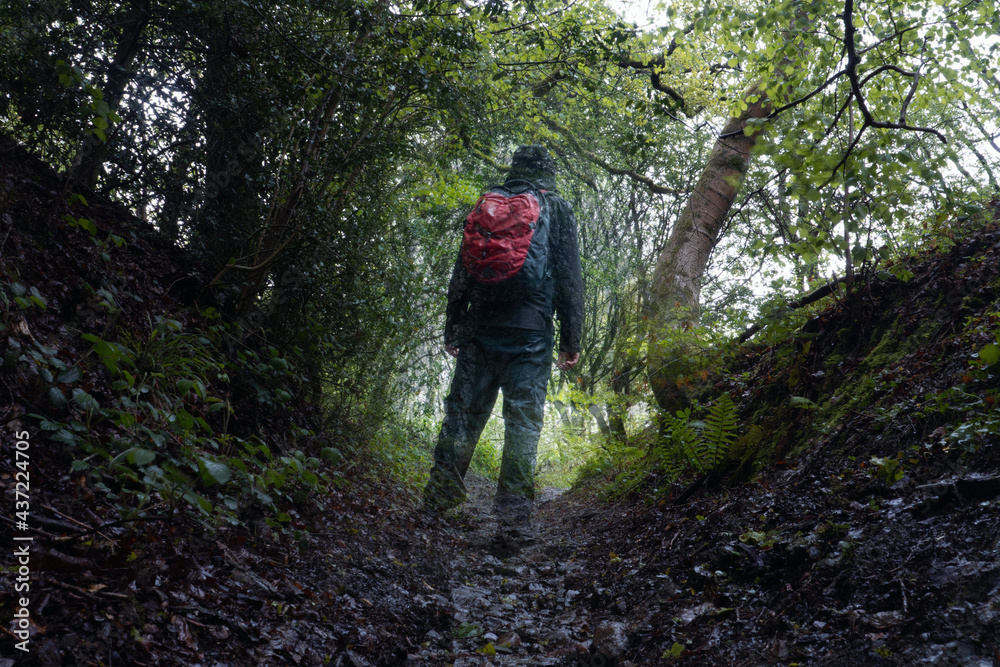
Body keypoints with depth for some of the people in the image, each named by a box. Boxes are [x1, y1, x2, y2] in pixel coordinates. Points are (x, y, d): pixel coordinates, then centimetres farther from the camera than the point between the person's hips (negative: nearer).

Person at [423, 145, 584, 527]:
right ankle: (513, 509, -3)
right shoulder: (558, 210, 8)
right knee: (523, 417, -1)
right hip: (531, 331, -3)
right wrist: (571, 341, 3)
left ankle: (440, 498, 8)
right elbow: (570, 278, 2)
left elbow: (461, 272, 12)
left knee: (463, 410, 7)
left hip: (480, 327, 3)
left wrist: (452, 329, 15)